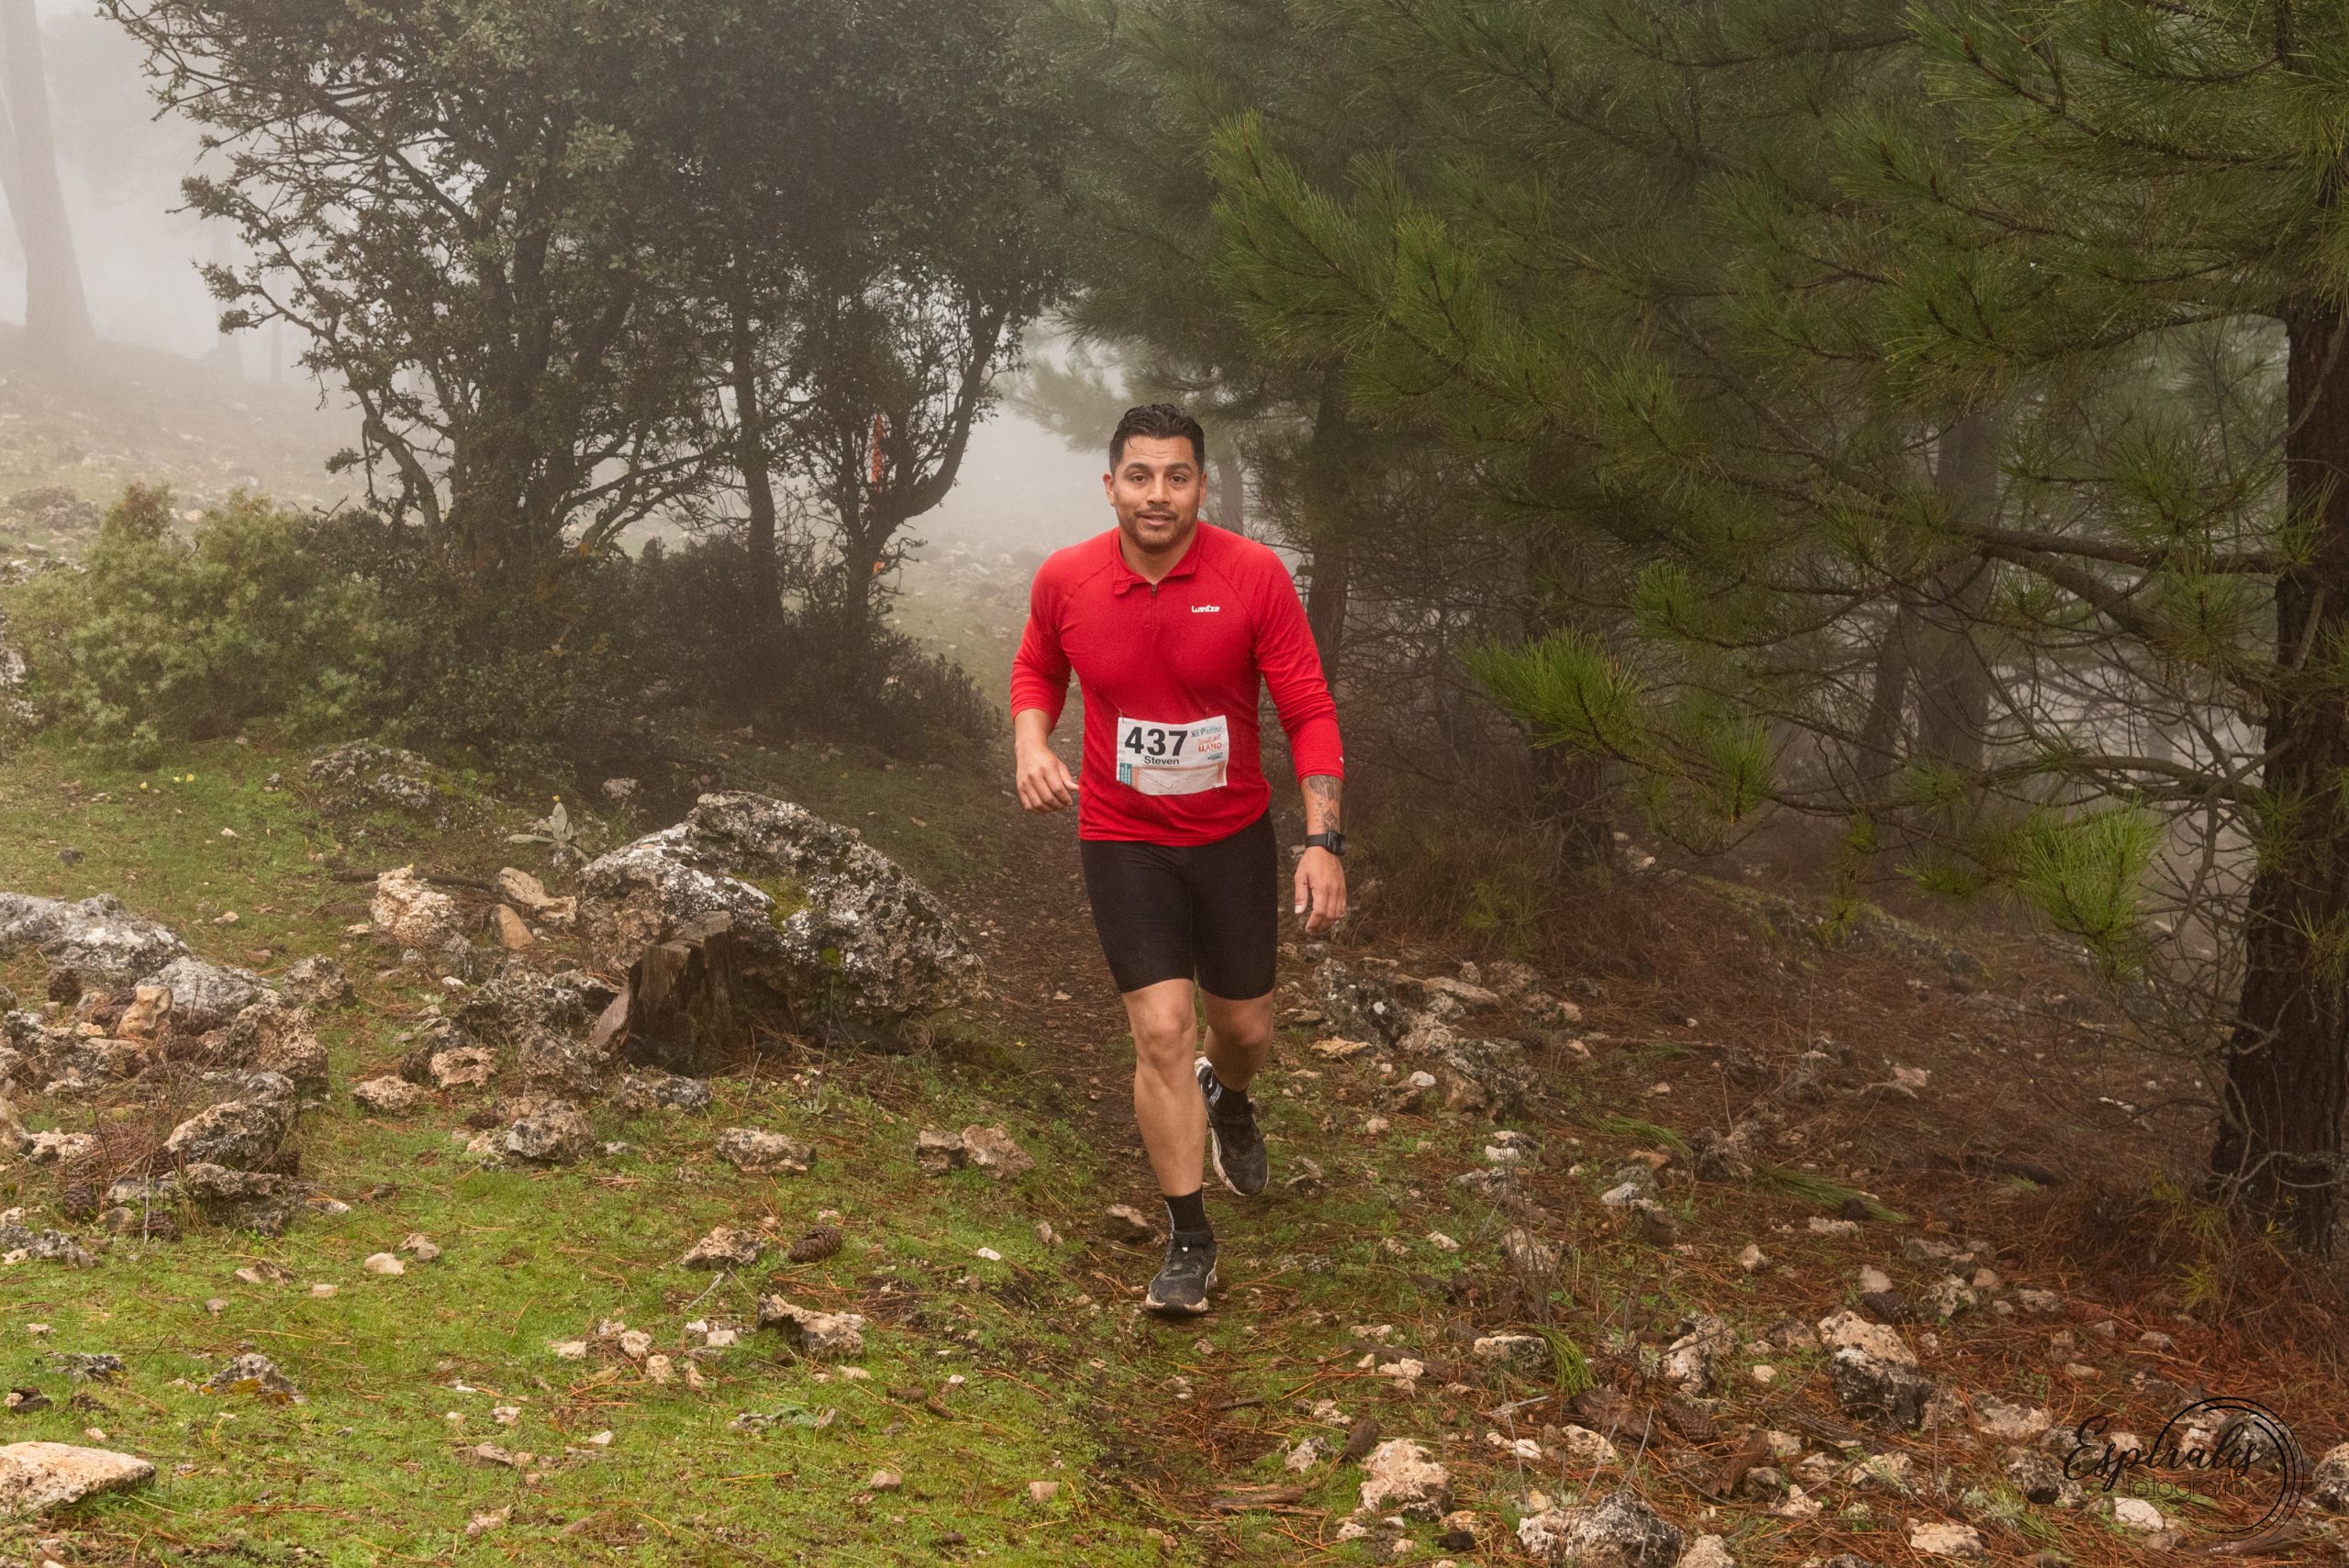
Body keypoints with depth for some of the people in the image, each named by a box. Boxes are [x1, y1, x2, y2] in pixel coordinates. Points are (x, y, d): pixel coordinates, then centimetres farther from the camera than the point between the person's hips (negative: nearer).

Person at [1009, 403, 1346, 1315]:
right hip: (1123, 840, 0)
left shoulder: (1254, 576, -17)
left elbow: (1309, 712, -12)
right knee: (1162, 1029, -9)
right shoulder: (1065, 581, -11)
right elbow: (1036, 669, 11)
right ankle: (1189, 1238, 6)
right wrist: (1030, 743, -10)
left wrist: (1323, 840, -19)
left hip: (1233, 836, 1)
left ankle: (1228, 1101, 52)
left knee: (1245, 1027, 13)